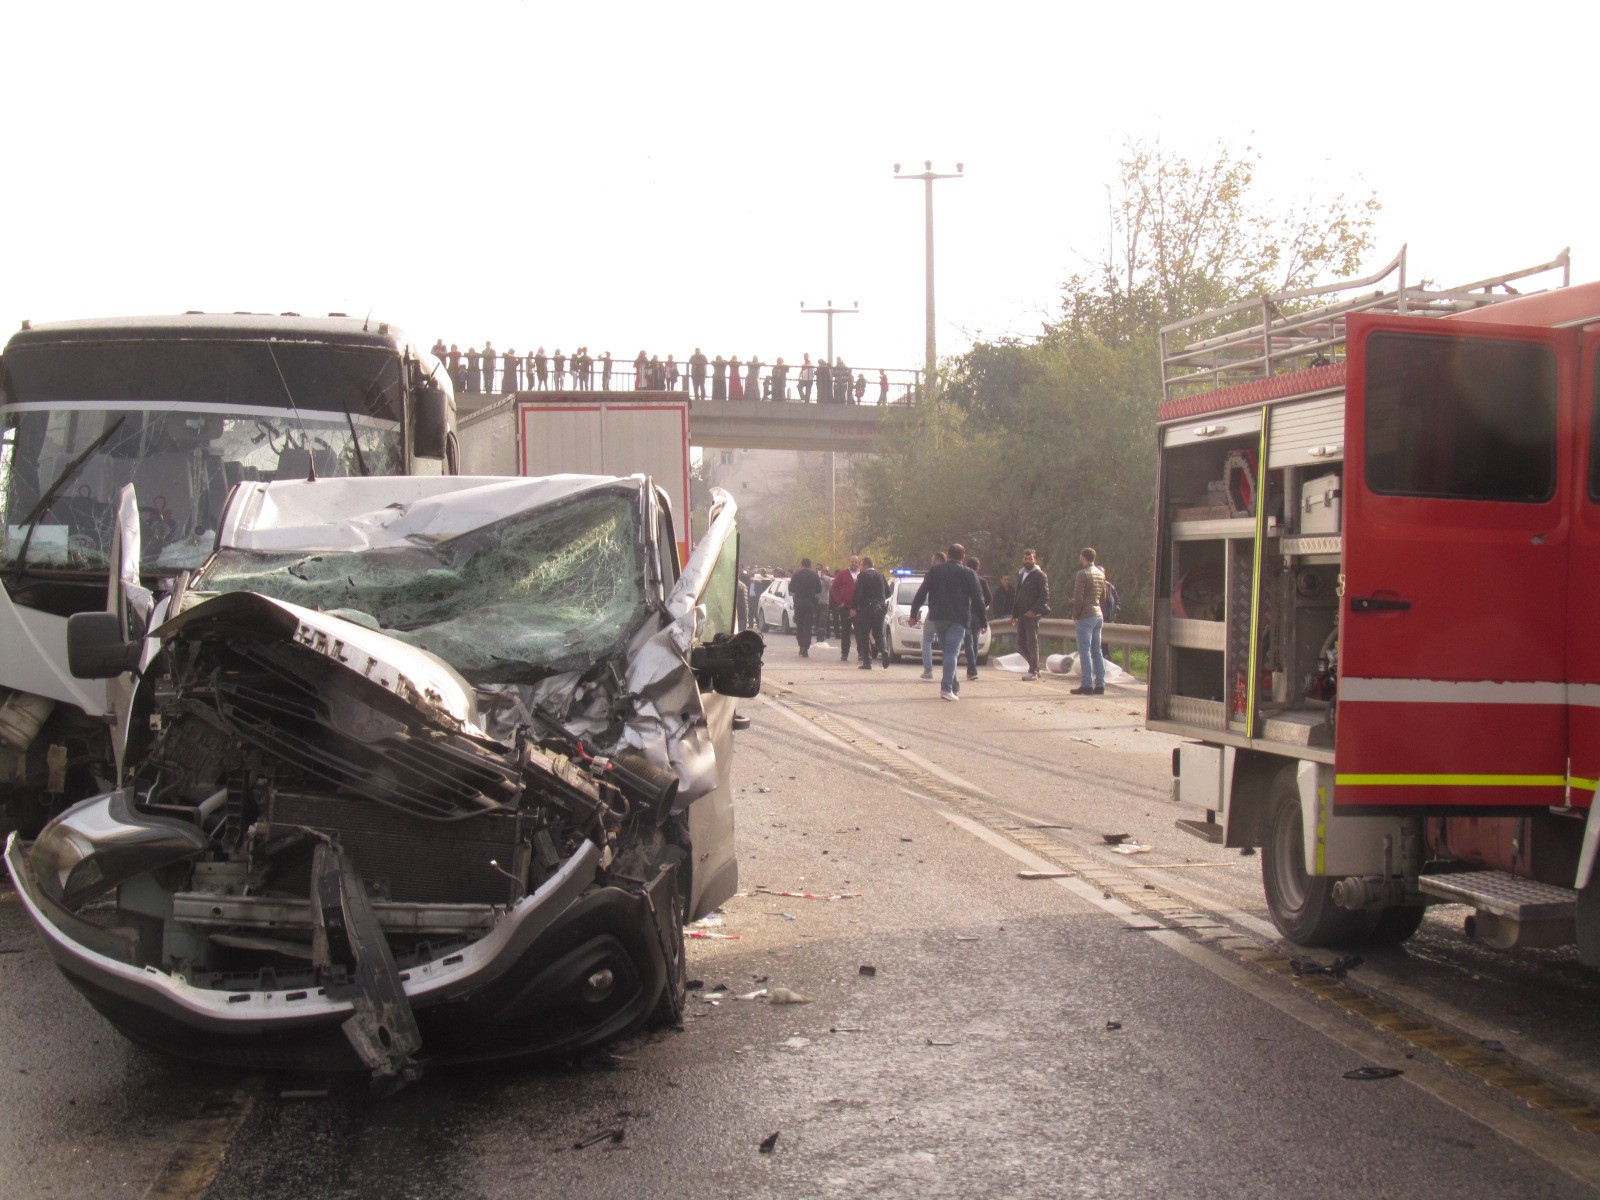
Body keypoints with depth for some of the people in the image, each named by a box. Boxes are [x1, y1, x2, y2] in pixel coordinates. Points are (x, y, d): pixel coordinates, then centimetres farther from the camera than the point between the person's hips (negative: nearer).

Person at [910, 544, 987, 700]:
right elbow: (977, 599, -1)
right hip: (958, 619, -3)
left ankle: (954, 687, 19)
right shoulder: (968, 573, 2)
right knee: (952, 652, -7)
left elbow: (921, 593, 6)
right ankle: (947, 688, -20)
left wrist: (914, 613, 10)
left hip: (936, 617, 3)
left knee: (948, 651, 16)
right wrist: (983, 621, 5)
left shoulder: (934, 570, 10)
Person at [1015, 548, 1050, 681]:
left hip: (1032, 614, -7)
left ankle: (1033, 672, 1)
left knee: (1032, 643, -5)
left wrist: (1034, 610, -18)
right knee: (1021, 645, 8)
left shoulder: (1040, 575, -4)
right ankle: (1035, 667, 21)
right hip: (1021, 615, 7)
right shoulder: (1020, 574, 18)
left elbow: (1045, 596, -10)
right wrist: (1015, 614, 15)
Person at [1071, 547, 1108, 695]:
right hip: (1099, 614, 8)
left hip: (1085, 616, -8)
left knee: (1084, 651, -6)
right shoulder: (1100, 573, 13)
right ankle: (1100, 684, 9)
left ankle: (1087, 684, -10)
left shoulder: (1083, 574, -12)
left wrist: (1075, 616, -7)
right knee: (1097, 651, 9)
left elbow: (1078, 598, -16)